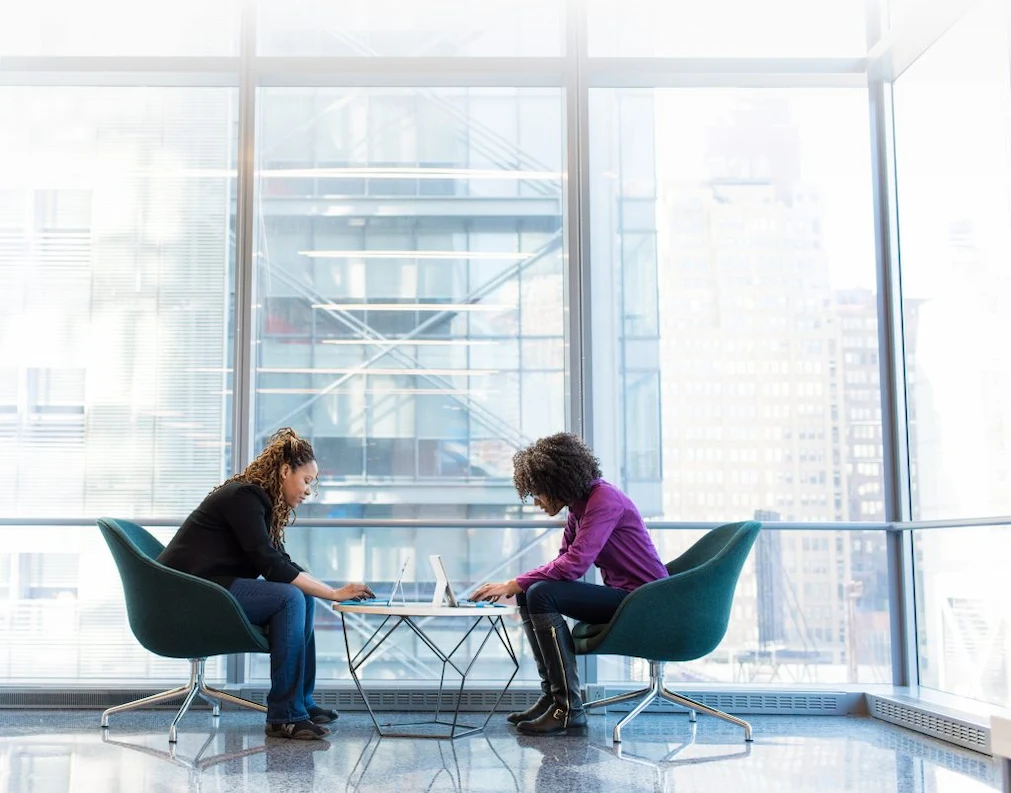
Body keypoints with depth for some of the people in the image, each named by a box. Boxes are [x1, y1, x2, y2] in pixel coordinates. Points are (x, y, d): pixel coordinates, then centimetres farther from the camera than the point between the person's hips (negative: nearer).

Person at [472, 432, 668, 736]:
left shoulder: (604, 500, -18)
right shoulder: (579, 505, 11)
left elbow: (574, 564, -26)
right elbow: (564, 561, 13)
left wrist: (514, 585, -21)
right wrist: (518, 587, -2)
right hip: (620, 596, 10)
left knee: (542, 595, -22)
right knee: (529, 594, 5)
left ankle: (568, 709, -20)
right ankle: (551, 697, 5)